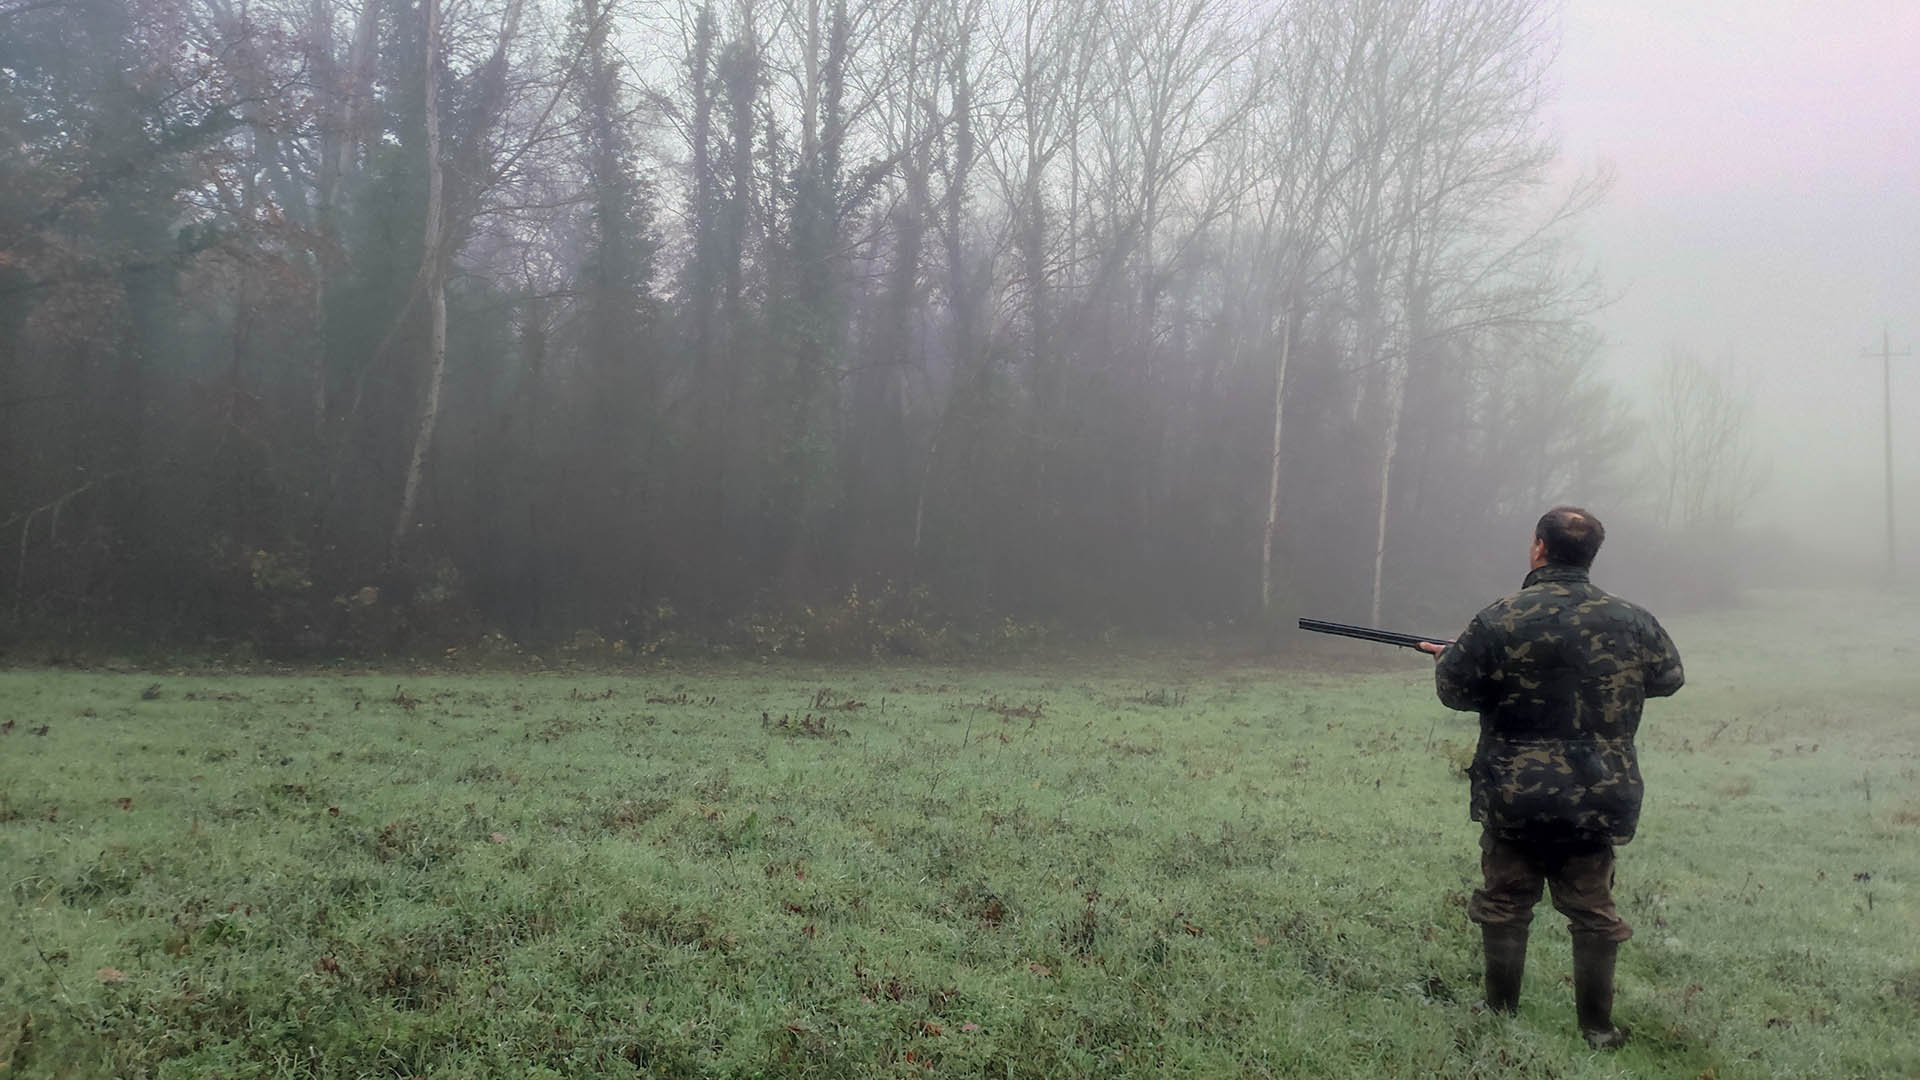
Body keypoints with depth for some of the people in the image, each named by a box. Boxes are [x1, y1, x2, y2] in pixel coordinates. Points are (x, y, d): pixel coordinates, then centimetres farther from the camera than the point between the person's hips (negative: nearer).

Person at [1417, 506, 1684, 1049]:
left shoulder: (1498, 620, -12)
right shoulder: (1632, 621, -4)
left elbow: (1455, 691, -5)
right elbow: (1669, 677, 14)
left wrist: (1443, 659, 16)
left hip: (1514, 800, -1)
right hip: (1599, 800, 2)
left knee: (1504, 907, 15)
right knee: (1592, 913, 15)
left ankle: (1501, 1015, 23)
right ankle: (1597, 1028, 21)